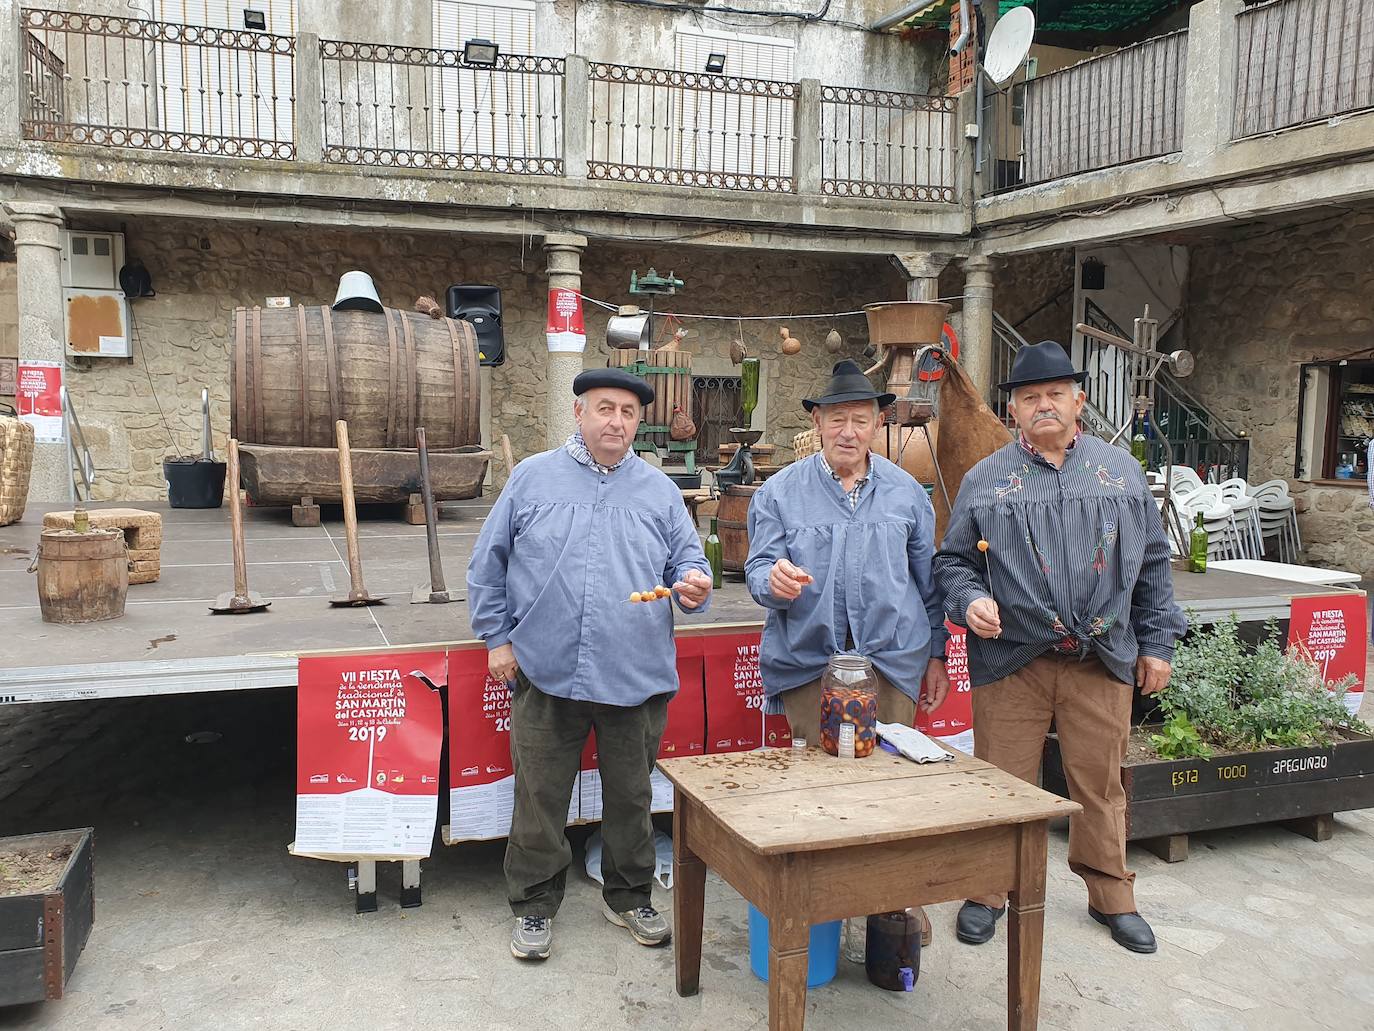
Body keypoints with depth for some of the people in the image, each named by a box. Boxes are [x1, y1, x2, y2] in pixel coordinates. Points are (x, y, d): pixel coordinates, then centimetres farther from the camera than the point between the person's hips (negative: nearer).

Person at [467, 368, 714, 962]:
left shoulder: (659, 491, 7)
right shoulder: (532, 479, 3)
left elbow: (688, 564, 8)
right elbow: (489, 565, 8)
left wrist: (694, 587, -15)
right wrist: (496, 637, 3)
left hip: (636, 678, 2)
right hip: (545, 672, -1)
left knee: (631, 797, 14)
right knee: (540, 799, 9)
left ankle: (629, 897, 34)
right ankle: (534, 905, 27)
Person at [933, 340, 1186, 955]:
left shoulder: (1120, 471, 9)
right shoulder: (985, 481, 3)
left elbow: (1153, 562, 13)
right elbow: (953, 561, 7)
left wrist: (1156, 643, 10)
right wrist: (970, 599, -14)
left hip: (1103, 661, 2)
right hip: (1011, 662, -1)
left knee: (1101, 784, 12)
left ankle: (1112, 896, 31)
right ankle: (987, 893, 23)